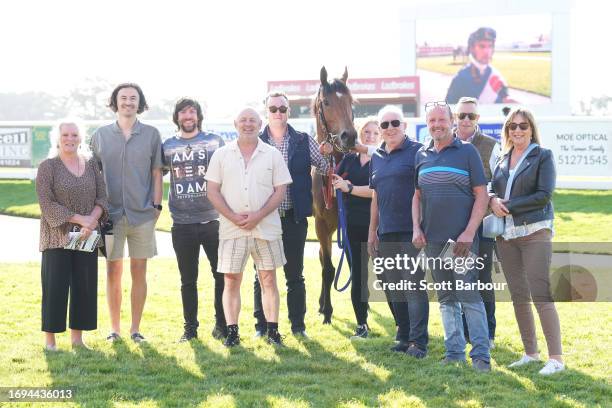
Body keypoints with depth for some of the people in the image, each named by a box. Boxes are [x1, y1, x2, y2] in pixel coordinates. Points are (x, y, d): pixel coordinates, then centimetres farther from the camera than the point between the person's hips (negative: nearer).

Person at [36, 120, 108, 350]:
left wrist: (92, 220, -13)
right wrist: (79, 219, -17)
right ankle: (50, 338, 5)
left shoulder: (91, 165, 11)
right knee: (55, 286, -3)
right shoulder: (47, 167, -2)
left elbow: (102, 197, 6)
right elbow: (46, 203, -11)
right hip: (57, 236, -4)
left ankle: (77, 337, 14)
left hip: (87, 236, 4)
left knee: (85, 286, 4)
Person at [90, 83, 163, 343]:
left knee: (139, 272, 4)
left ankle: (135, 329, 13)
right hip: (111, 214, 0)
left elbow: (156, 173, 6)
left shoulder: (151, 134, 4)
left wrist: (157, 205, 0)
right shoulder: (101, 135, 6)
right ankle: (114, 328, 13)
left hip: (142, 214, 0)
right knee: (113, 272, 4)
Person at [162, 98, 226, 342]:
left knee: (222, 275, 0)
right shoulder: (168, 146, 8)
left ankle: (222, 325, 12)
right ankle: (190, 327, 17)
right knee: (188, 280, 8)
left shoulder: (214, 142, 5)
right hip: (182, 223, 1)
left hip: (212, 220, -1)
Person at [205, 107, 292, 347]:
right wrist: (233, 216, -11)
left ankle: (272, 331, 7)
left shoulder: (272, 155, 5)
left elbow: (280, 191, 1)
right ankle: (232, 332, 7)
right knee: (231, 280, 1)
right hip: (231, 228, 0)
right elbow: (213, 191, 3)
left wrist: (258, 216, -12)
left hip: (266, 227, 0)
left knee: (268, 279, 2)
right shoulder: (222, 155, 6)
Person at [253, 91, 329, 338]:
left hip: (294, 217, 0)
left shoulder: (304, 142, 3)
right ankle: (262, 325, 15)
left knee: (295, 274, 7)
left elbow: (325, 168, 5)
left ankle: (298, 325, 14)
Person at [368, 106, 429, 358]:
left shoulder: (416, 152, -4)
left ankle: (418, 342, -5)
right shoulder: (376, 157, 16)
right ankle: (404, 336, 21)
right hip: (386, 233, 7)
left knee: (415, 287, -8)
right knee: (393, 289, 11)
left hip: (411, 232, -7)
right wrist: (372, 231, 17)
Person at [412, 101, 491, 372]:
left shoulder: (467, 152, -2)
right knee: (446, 298, 11)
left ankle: (481, 355, -4)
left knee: (469, 296, -8)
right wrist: (416, 228, 5)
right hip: (432, 239, 5)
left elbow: (481, 195, -5)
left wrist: (469, 233, -13)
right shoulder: (422, 156, 12)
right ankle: (454, 351, 18)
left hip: (461, 238, -5)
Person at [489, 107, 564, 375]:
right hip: (506, 234, 6)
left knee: (541, 294, -12)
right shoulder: (503, 159, 14)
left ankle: (556, 357, -11)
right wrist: (493, 200, -7)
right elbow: (493, 190, 17)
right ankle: (530, 352, 18)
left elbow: (544, 195, -10)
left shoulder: (543, 156, -1)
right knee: (518, 296, 9)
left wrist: (508, 206, -12)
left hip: (535, 232, -6)